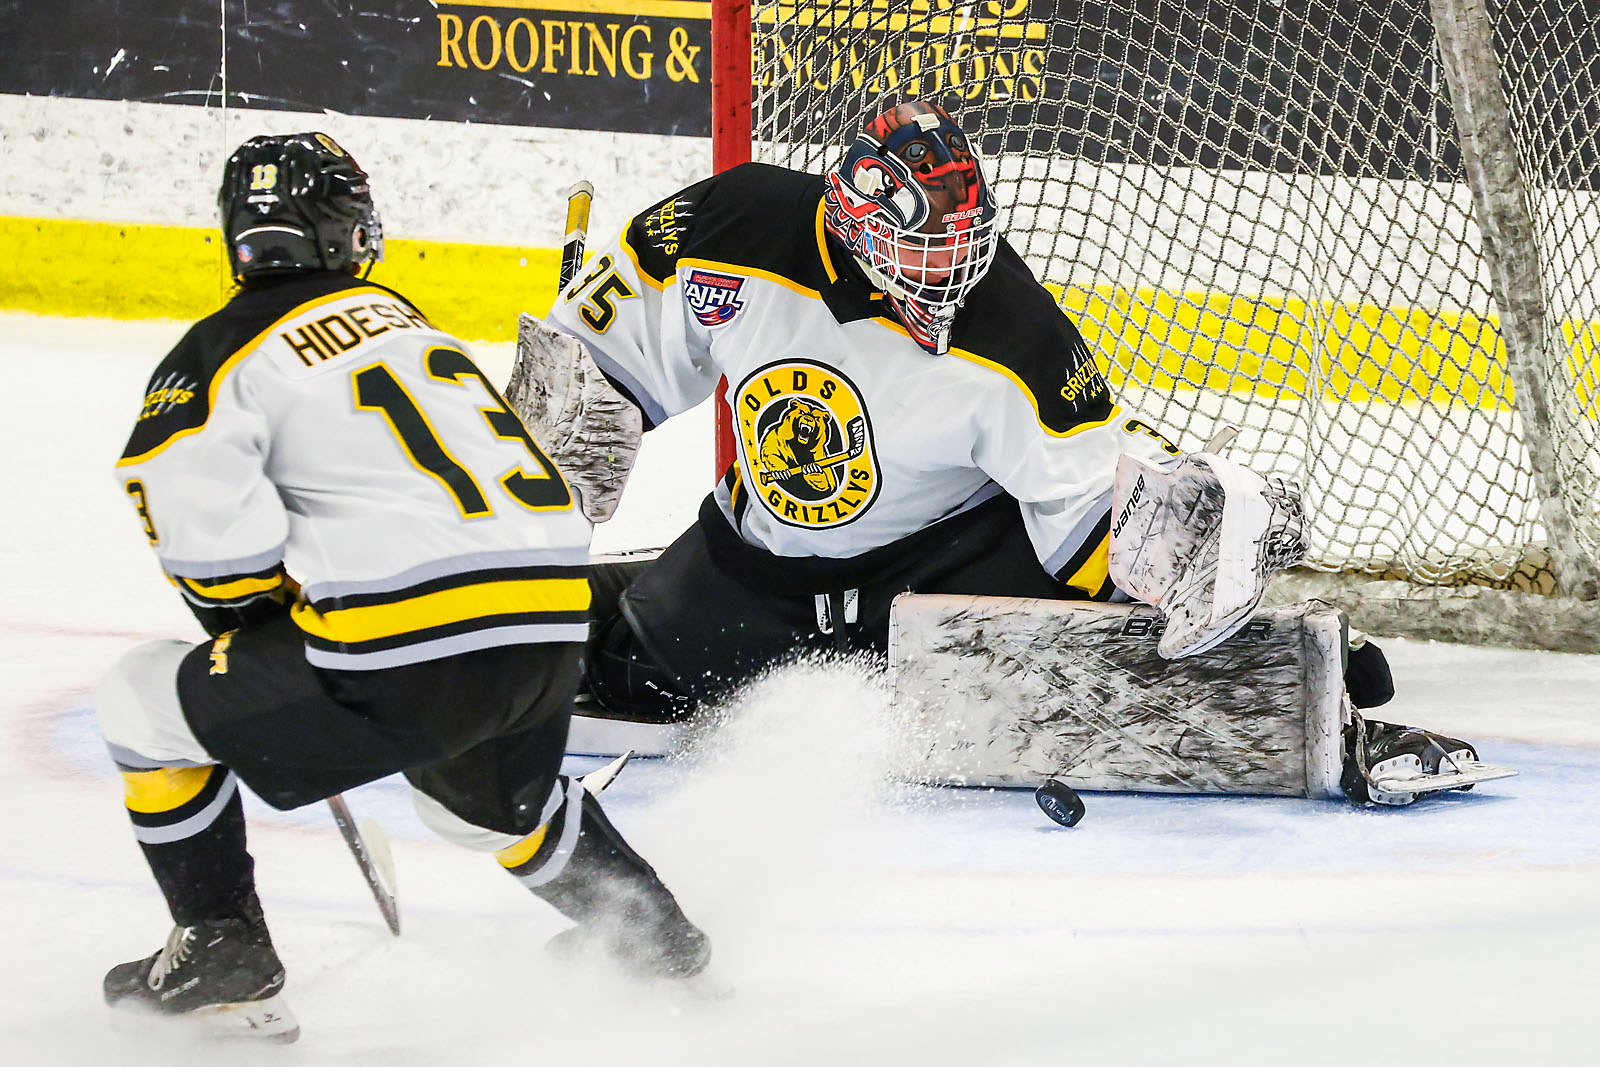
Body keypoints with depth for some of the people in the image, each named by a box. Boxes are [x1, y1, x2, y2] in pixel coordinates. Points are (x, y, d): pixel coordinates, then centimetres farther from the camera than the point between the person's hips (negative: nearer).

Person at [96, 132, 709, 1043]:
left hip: (412, 650, -7)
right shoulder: (396, 313, 23)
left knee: (150, 704, 12)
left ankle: (225, 954, 13)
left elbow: (203, 519, -13)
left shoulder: (225, 355, 0)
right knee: (496, 800, 39)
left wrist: (253, 623, 7)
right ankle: (658, 940, 46)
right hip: (553, 627, 7)